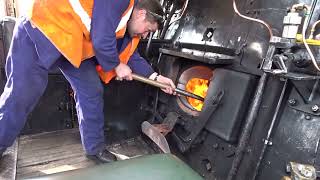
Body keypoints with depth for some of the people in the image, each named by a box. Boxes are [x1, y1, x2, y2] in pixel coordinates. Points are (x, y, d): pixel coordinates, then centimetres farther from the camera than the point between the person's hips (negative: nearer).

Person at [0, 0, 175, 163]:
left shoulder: (127, 26, 7)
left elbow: (130, 54, 13)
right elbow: (101, 41, -29)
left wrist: (155, 77, 8)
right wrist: (117, 66, -11)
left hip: (72, 46, 9)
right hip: (40, 28, -8)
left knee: (91, 91, 2)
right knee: (20, 95, -6)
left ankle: (95, 147, 14)